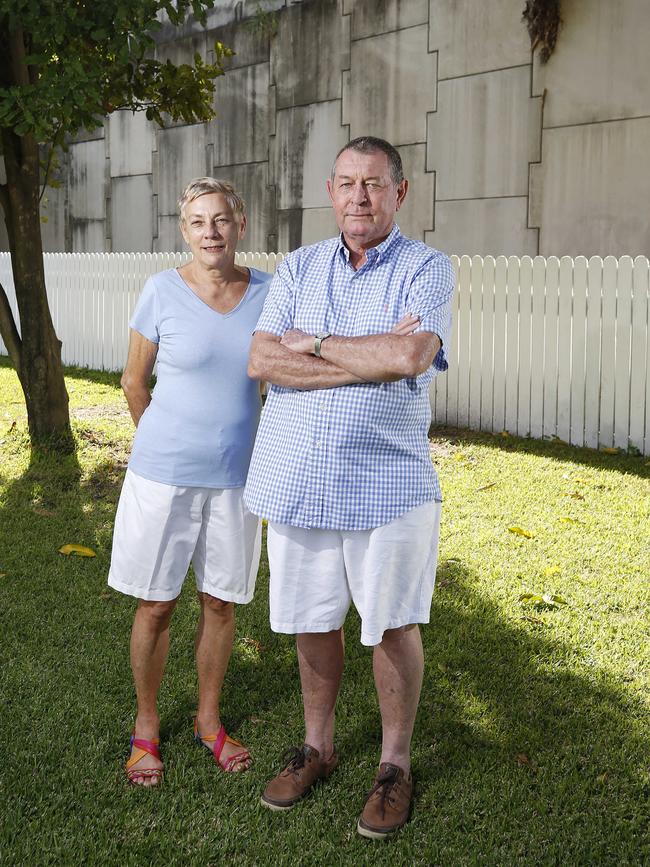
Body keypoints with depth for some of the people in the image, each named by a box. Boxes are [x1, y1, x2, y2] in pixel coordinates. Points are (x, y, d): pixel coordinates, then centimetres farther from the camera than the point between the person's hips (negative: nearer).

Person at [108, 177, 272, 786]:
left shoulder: (265, 292, -1)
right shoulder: (163, 291, -8)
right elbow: (134, 381, 3)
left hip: (235, 477, 2)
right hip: (163, 476, -2)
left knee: (221, 602, 12)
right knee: (155, 605, 7)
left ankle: (209, 719, 31)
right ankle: (146, 726, 26)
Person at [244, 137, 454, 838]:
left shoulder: (427, 269, -3)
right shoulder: (297, 268, 8)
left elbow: (410, 356, -22)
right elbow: (261, 361, -7)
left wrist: (311, 342, -10)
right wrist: (374, 358, -15)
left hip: (387, 483, -3)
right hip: (295, 480, 4)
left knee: (393, 626, 7)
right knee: (312, 621, 15)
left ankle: (396, 764, 26)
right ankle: (317, 745, 35)